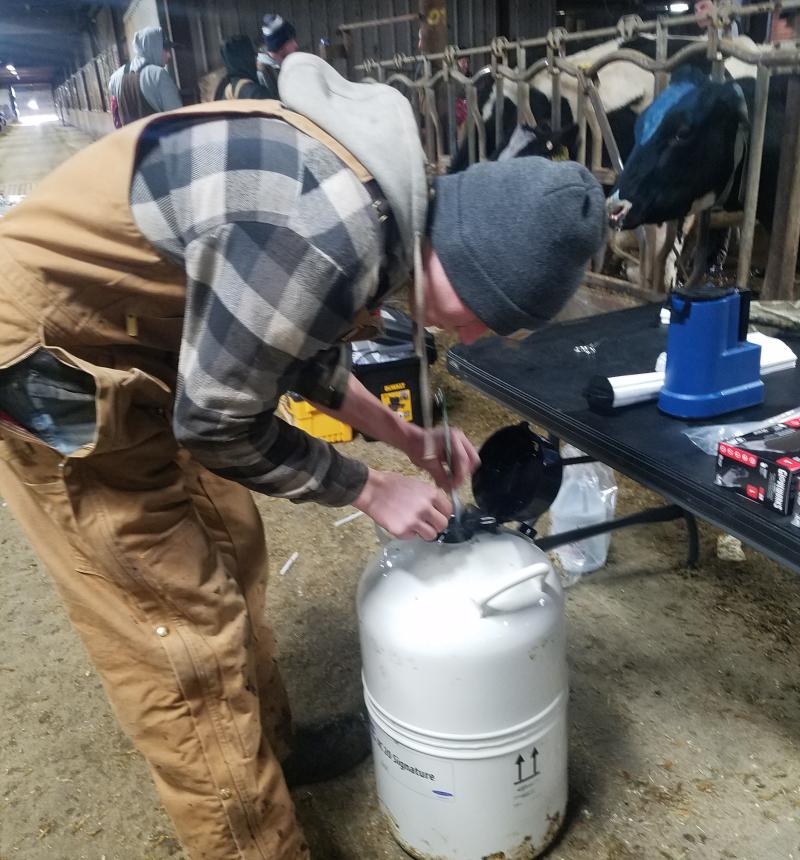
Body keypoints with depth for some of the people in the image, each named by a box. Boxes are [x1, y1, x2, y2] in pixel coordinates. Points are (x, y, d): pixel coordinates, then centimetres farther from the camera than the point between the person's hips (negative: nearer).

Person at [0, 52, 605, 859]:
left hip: (121, 337, 9)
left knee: (226, 546, 17)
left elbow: (290, 342, 11)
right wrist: (373, 491, -9)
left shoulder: (382, 193, 0)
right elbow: (218, 423, -20)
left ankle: (271, 743, 39)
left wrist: (405, 435, 5)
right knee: (182, 627, -3)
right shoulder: (328, 236, -31)